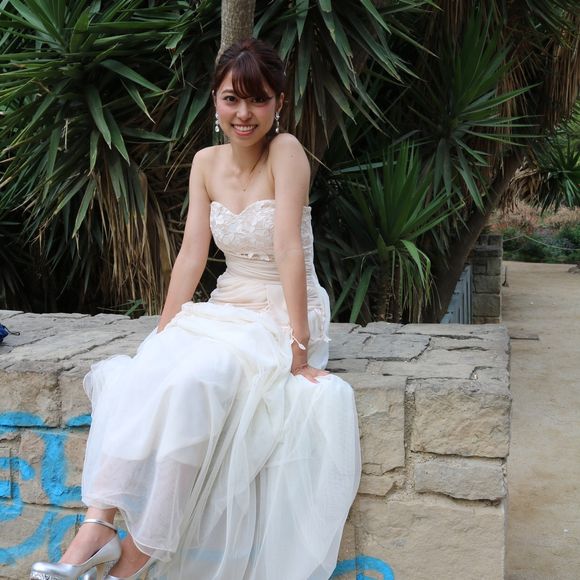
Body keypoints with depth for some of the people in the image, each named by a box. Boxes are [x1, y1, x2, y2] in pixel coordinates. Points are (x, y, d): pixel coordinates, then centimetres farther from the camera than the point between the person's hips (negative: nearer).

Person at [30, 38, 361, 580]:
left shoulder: (286, 151, -13)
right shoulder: (206, 163, 5)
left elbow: (289, 249, -21)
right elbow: (191, 254, 1)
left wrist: (299, 349, -24)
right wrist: (161, 336, -6)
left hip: (284, 314, -5)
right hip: (227, 309, 6)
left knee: (191, 383, -31)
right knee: (139, 376, -22)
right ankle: (98, 524, -23)